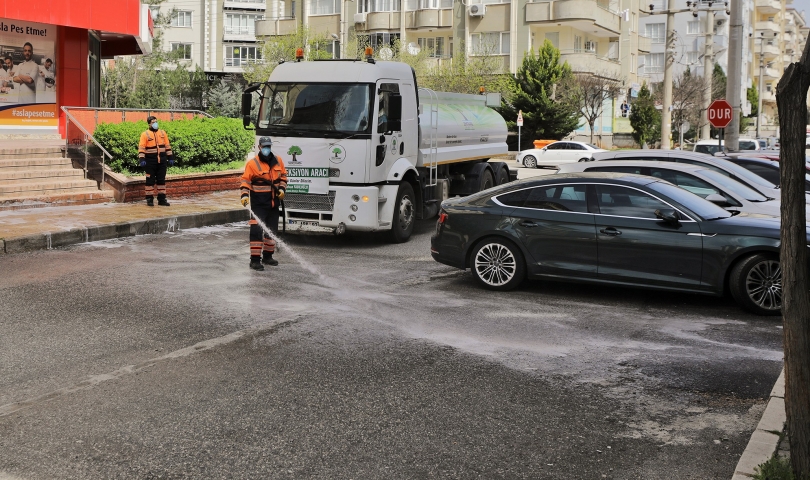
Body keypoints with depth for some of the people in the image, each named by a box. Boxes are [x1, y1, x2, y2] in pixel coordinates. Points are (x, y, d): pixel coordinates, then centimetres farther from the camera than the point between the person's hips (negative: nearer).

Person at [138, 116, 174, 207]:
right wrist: (142, 159, -20)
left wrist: (170, 157, 9)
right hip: (150, 161, -4)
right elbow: (141, 148, -9)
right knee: (150, 180, 2)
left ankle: (161, 199, 13)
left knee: (161, 179, 7)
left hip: (162, 161, 4)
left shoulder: (162, 133, 9)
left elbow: (167, 146, 13)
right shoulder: (145, 134, -4)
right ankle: (149, 199, 8)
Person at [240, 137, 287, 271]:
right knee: (256, 230, -11)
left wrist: (282, 188, 2)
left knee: (272, 230, 15)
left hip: (274, 203, 6)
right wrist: (244, 195, -23)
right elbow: (245, 180, -11)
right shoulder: (252, 163, -10)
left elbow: (283, 175, 17)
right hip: (258, 203, -6)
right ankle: (255, 259, -7)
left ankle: (267, 256, 28)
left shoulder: (278, 160, 6)